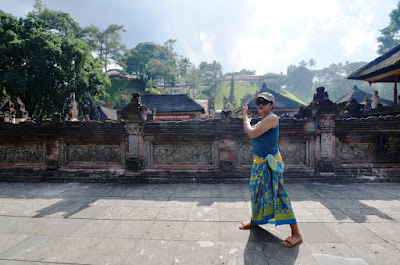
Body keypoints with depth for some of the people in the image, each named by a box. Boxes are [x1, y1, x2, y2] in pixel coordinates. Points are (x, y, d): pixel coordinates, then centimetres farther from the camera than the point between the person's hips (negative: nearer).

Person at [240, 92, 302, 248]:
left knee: (277, 194, -7)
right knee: (258, 192, 20)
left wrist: (245, 117, -9)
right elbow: (248, 131, 18)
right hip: (259, 162, 10)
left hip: (270, 163, -9)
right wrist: (245, 115, 13)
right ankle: (255, 220, 41)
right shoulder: (262, 120, 11)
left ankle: (296, 234, 5)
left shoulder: (272, 118, -18)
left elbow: (252, 134, -23)